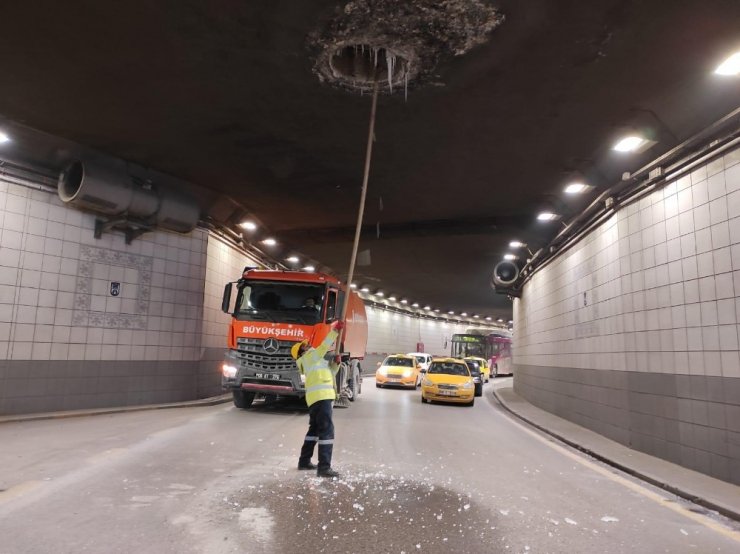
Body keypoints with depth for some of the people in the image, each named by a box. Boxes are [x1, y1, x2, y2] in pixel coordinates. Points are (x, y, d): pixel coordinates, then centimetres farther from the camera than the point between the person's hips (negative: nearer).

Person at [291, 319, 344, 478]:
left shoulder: (311, 360, 27)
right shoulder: (310, 356, 0)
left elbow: (329, 372, 26)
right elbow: (324, 346, -15)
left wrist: (335, 362, 9)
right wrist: (335, 330, -13)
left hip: (315, 397, 11)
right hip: (321, 396, -11)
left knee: (315, 429, 19)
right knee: (327, 430, -14)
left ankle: (304, 461, 26)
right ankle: (324, 467, -18)